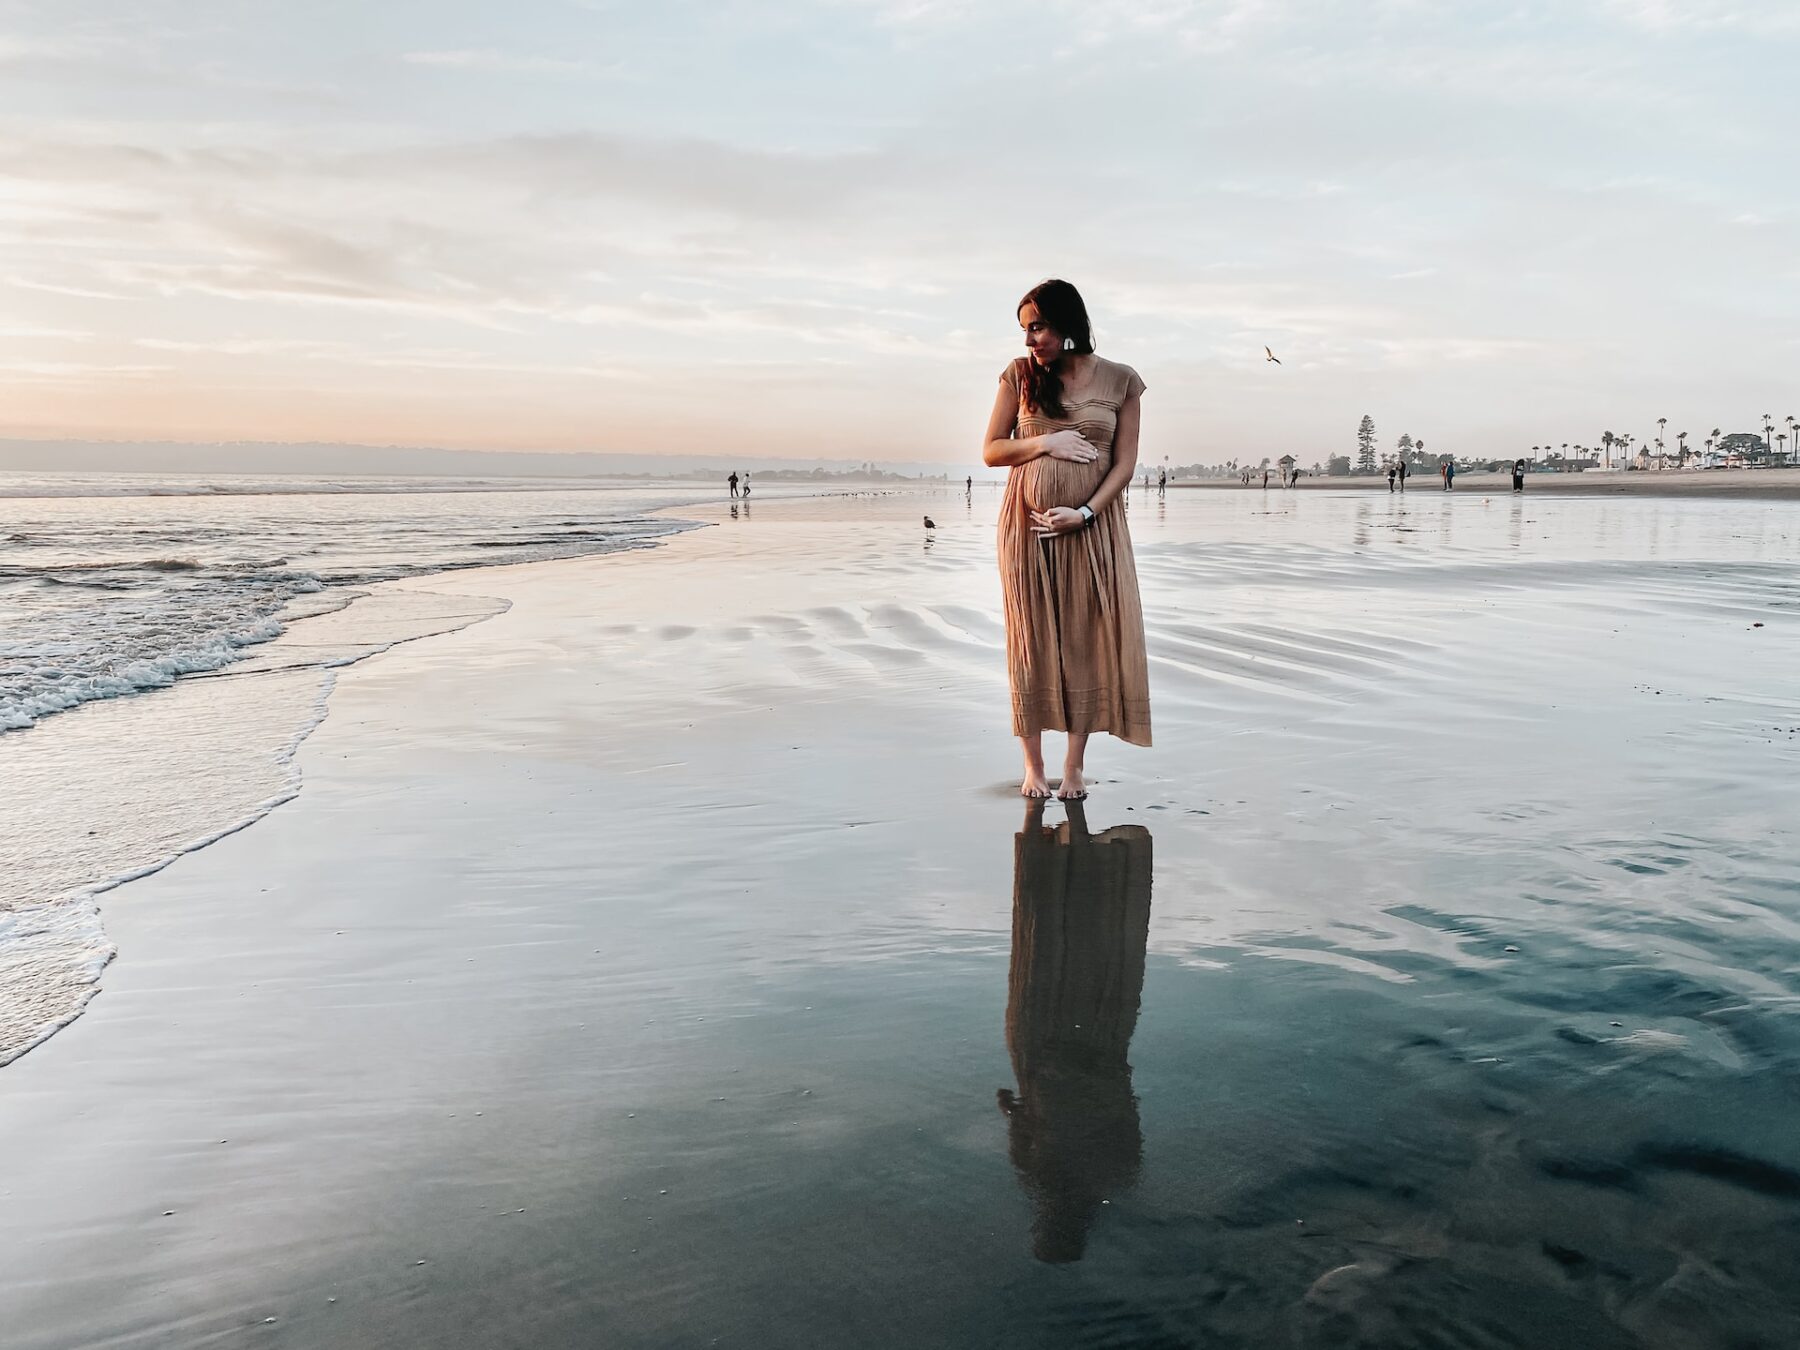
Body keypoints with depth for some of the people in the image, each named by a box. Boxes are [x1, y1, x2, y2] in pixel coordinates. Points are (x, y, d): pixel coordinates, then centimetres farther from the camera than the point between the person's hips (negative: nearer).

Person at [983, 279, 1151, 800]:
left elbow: (1124, 462, -1)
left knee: (1086, 640, 0)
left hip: (1092, 526, 0)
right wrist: (1045, 443, -11)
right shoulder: (1019, 375, 4)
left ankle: (1075, 766, 10)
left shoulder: (1120, 381, 1)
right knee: (1030, 640, 2)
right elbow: (990, 451, 4)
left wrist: (1085, 512, -14)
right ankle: (1033, 765, 11)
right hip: (1027, 523, 1)